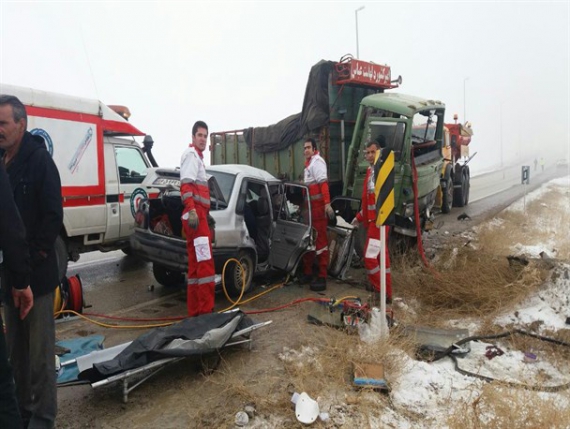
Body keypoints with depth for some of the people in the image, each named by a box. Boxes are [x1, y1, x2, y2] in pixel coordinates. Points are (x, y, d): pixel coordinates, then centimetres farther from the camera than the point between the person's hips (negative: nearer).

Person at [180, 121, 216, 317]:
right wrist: (192, 210, -29)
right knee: (205, 264, -14)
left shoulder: (197, 157, 28)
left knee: (196, 265, 9)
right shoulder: (191, 154, -3)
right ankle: (205, 310, -13)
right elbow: (185, 185, -18)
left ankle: (195, 311, 14)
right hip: (195, 214, -11)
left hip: (199, 214, 11)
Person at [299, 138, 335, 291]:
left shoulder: (317, 161, -10)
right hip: (310, 206, 10)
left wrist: (327, 204, -31)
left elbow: (324, 183, -21)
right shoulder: (309, 163, 20)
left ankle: (322, 278, -4)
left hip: (318, 207, -10)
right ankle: (307, 273, 28)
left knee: (320, 241, -8)